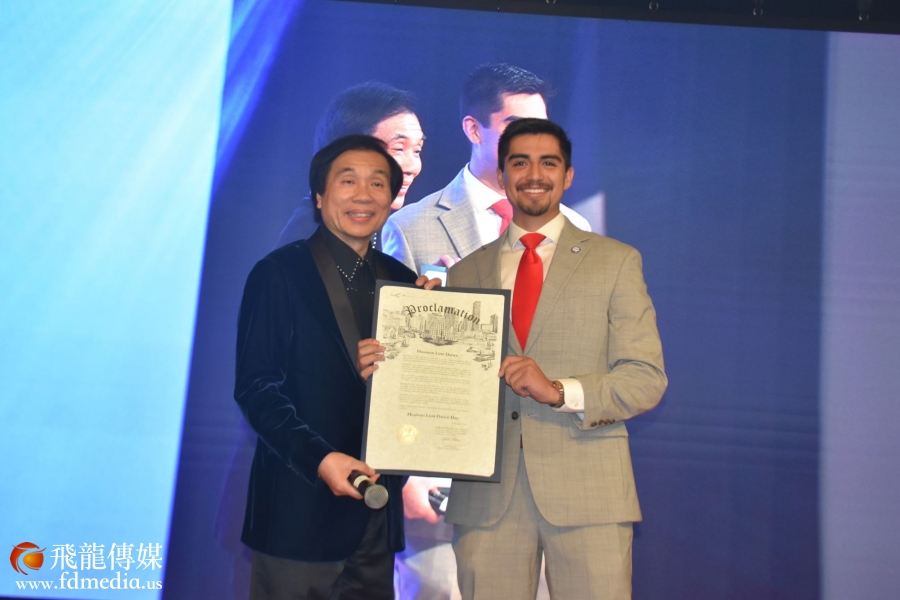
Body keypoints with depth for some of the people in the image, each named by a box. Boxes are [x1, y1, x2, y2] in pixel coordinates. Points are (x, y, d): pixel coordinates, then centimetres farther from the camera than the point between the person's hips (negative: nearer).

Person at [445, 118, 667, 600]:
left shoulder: (616, 261, 7)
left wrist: (560, 392, -15)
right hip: (485, 496, 2)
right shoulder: (465, 273, 14)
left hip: (588, 492, -1)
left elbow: (647, 378, 0)